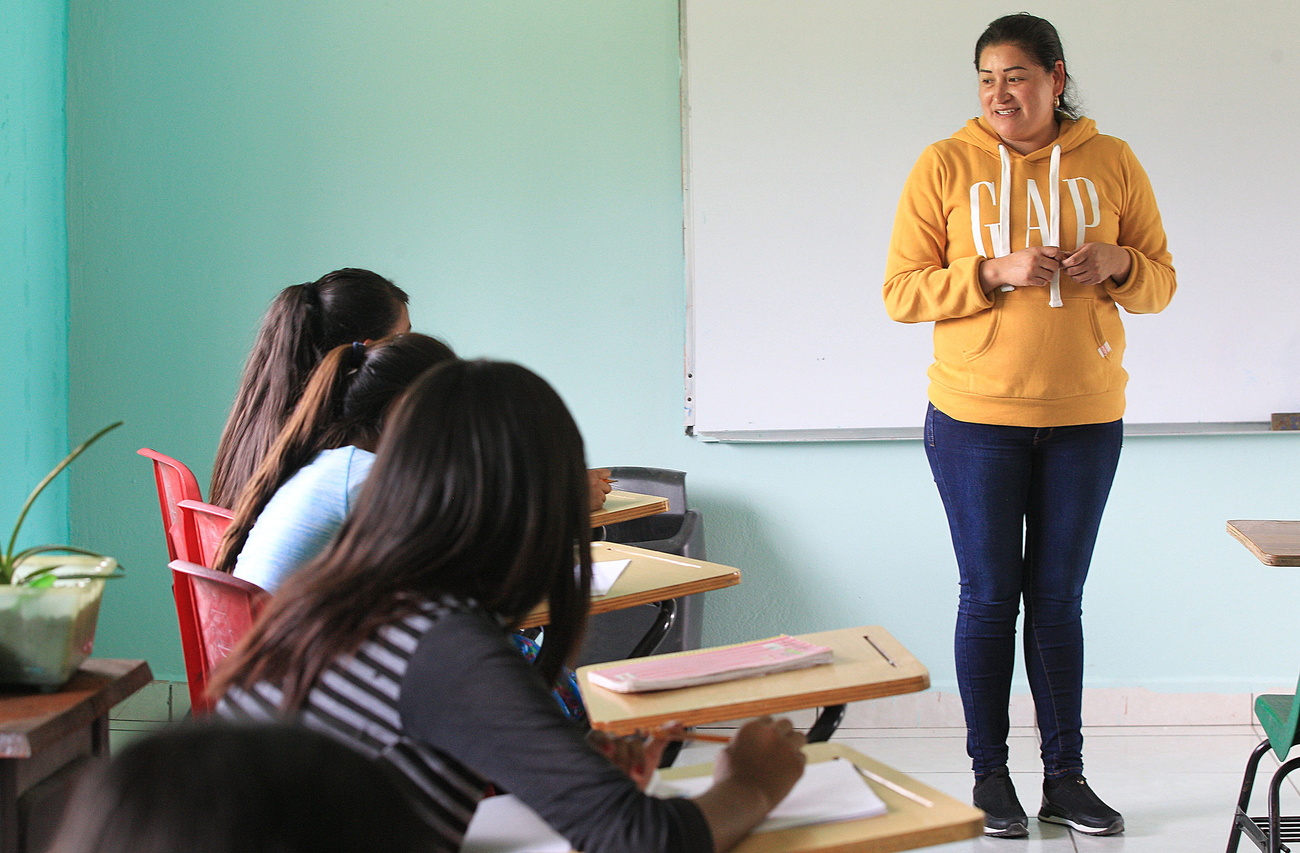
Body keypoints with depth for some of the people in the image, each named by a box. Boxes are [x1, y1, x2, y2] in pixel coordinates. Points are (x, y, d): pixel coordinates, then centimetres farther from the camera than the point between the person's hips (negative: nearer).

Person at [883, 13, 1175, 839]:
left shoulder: (1111, 163, 4)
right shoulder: (945, 166, -2)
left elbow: (1160, 282, 9)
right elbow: (902, 292, -5)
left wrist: (1119, 264, -14)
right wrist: (996, 272, -19)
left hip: (1086, 419, 2)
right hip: (976, 416, -2)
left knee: (1059, 601, 8)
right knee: (990, 598, 3)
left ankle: (1066, 776, 16)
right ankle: (990, 777, 13)